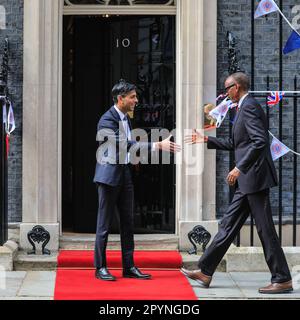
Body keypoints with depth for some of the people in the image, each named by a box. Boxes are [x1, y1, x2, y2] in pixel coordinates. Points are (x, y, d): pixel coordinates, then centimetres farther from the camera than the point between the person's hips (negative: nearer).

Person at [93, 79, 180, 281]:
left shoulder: (126, 118, 12)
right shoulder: (108, 120, -17)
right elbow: (127, 145, -26)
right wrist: (157, 146, -29)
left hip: (125, 174, 9)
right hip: (109, 175, -9)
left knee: (128, 222, 8)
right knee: (105, 223, -2)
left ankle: (129, 267, 13)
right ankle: (100, 267, 6)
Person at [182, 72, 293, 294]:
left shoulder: (249, 107, -13)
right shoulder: (245, 108, 19)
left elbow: (260, 141, -23)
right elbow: (235, 144, 26)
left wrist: (239, 168, -23)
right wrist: (206, 140, 24)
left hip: (255, 177, -10)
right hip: (247, 181, 10)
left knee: (265, 229, -5)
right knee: (228, 226, 11)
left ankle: (282, 280, 1)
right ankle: (205, 272, 15)